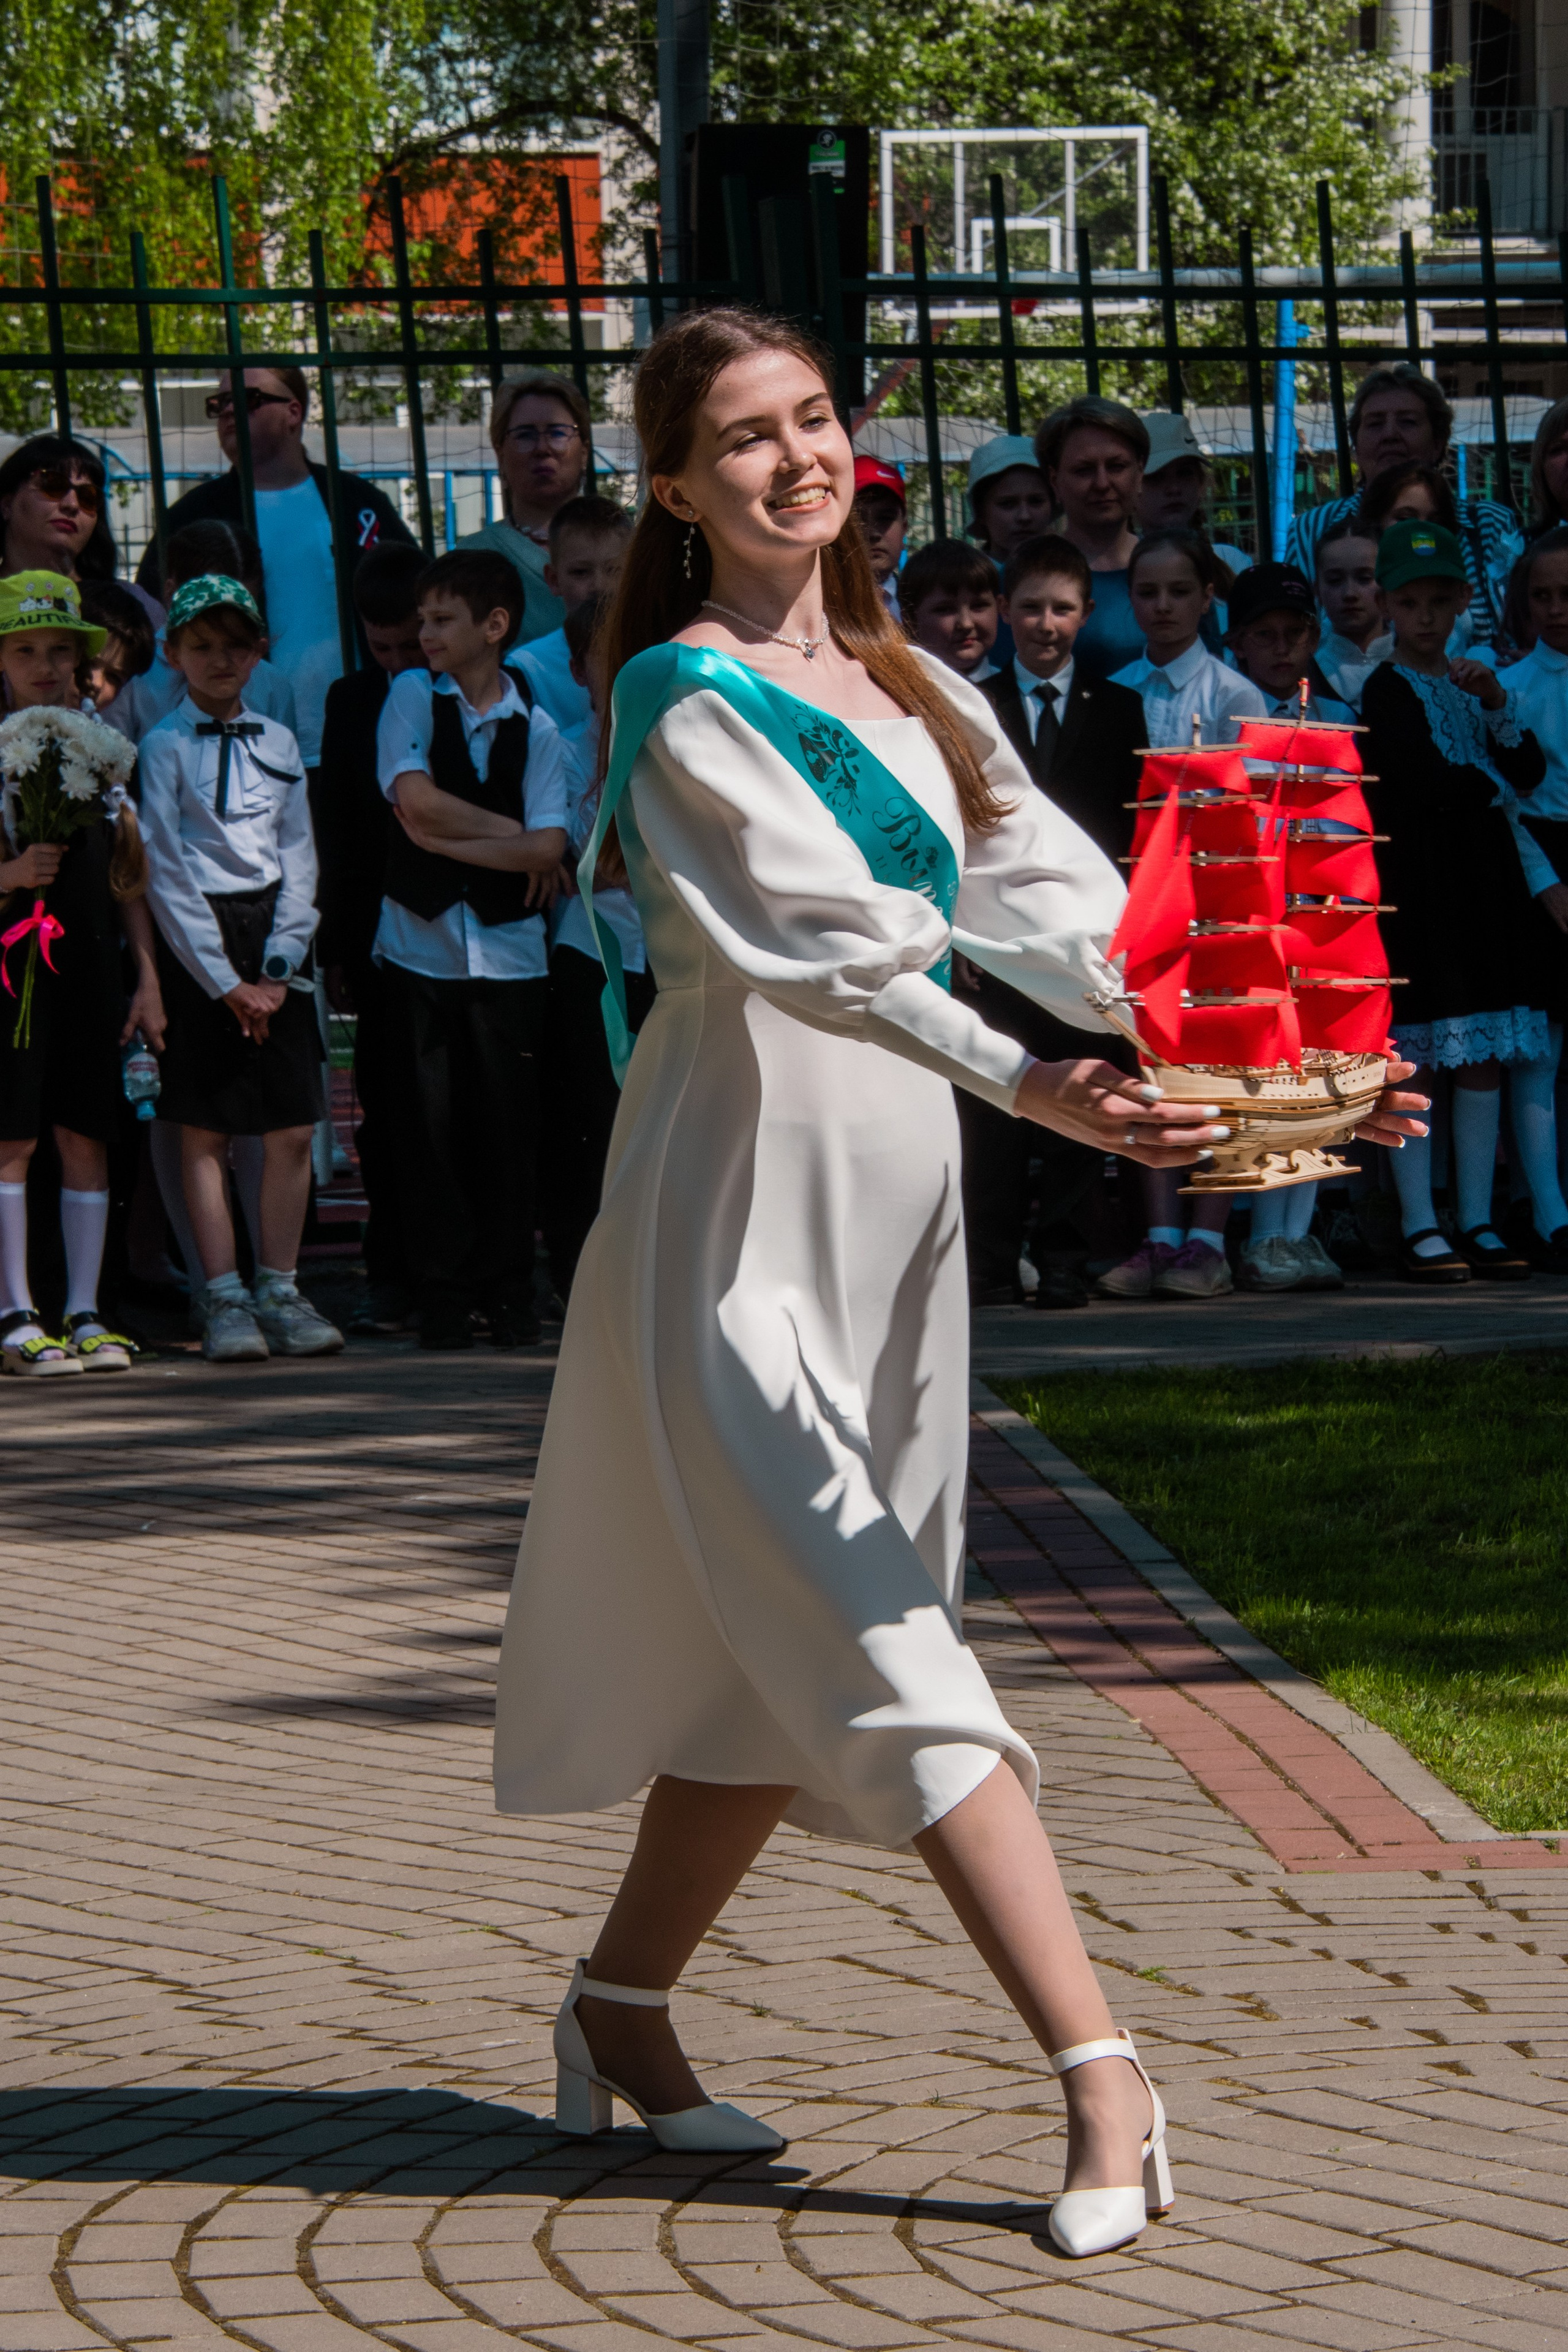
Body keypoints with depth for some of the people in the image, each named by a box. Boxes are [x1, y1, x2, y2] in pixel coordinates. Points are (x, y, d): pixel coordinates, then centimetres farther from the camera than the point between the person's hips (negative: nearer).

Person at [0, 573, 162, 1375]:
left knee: (86, 1136, 4)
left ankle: (83, 1314, 8)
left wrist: (148, 978, 11)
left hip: (90, 962, 4)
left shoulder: (101, 746, 13)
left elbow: (130, 876, 15)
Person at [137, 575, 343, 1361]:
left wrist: (277, 969, -2)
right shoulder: (164, 747, -1)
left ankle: (279, 1290, 9)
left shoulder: (279, 744, 11)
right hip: (196, 944, -4)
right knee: (205, 1133, -3)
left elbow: (299, 861, 10)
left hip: (275, 944, 4)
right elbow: (167, 875, -6)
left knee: (293, 1128, 0)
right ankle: (223, 1298, 0)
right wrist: (227, 983, -10)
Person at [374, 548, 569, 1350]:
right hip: (422, 942, 0)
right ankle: (444, 1292, 7)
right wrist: (509, 835, -6)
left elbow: (548, 848, -7)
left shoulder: (535, 727, 3)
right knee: (437, 1123, 0)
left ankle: (509, 1291, 9)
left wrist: (450, 841, -11)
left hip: (507, 946, 0)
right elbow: (415, 797, -11)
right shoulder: (412, 696, 3)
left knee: (509, 1124, 0)